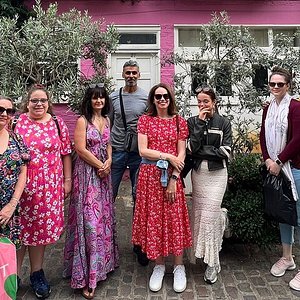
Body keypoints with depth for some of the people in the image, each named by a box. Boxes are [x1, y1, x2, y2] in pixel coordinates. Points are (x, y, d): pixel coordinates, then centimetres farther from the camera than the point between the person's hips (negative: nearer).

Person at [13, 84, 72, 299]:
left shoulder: (58, 124, 5)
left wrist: (67, 180, 5)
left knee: (41, 227, 10)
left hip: (49, 186, 1)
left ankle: (36, 273, 26)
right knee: (19, 227, 5)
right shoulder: (17, 123, 1)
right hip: (22, 184, -1)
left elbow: (66, 153, 8)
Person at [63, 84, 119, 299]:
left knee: (104, 216, 12)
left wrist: (109, 161, -2)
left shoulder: (106, 120, 12)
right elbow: (81, 148, -14)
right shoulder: (82, 120, -8)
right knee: (89, 219, -6)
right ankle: (87, 275, 5)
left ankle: (102, 262, 29)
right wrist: (99, 165, -10)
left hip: (103, 172, 7)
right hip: (87, 172, -7)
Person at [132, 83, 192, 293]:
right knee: (153, 220, 6)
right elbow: (143, 151, -5)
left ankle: (179, 267, 18)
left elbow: (181, 154, -1)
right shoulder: (145, 120, 3)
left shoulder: (179, 122, 4)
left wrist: (173, 179, -10)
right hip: (150, 175, 0)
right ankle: (159, 266, 22)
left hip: (171, 176, 0)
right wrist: (167, 156, -14)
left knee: (175, 220, 3)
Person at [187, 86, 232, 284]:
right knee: (200, 212, 8)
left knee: (209, 215, -5)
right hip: (199, 172, 3)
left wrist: (202, 150, -10)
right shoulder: (193, 122, 3)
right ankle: (203, 254, 26)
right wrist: (200, 123, -12)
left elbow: (225, 151, -7)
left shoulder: (224, 123, 0)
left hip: (217, 173, -2)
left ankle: (212, 262, 7)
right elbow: (194, 147, -10)